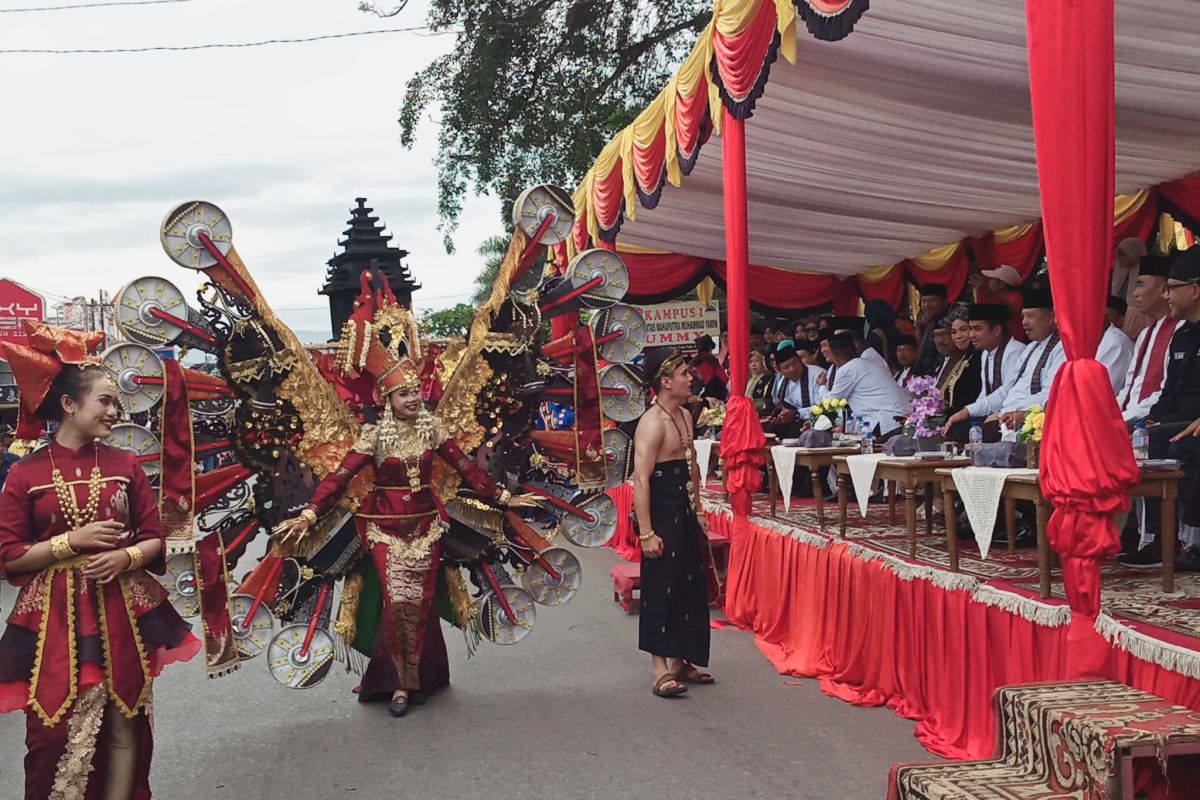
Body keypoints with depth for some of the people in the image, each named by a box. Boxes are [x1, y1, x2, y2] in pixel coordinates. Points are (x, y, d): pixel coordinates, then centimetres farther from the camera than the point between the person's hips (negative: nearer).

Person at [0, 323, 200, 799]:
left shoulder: (124, 465, 5)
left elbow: (156, 538, 6)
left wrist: (126, 557, -13)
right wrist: (74, 541, -13)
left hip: (121, 612, 2)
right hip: (55, 618, -2)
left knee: (125, 723, 8)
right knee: (57, 729, 1)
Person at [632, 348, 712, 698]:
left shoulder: (685, 416, 11)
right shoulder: (652, 423, -18)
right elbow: (640, 479, -23)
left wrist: (697, 509, 20)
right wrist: (646, 532, -26)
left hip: (684, 514, 9)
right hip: (661, 515, -9)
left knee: (689, 587, 14)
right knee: (660, 590, -4)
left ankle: (681, 662, 25)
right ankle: (661, 671, 3)